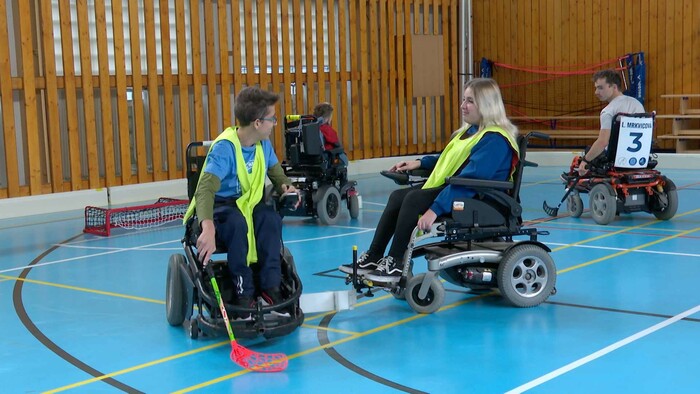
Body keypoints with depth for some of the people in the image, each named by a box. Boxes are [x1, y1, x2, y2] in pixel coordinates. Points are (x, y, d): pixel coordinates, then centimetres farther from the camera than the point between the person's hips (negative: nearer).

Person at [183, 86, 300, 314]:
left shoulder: (263, 144, -4)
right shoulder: (225, 147, -25)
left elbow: (275, 170, 15)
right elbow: (205, 188, -38)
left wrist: (285, 185, -11)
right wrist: (208, 228, -55)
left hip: (248, 203, 5)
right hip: (219, 206, -5)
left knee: (272, 218, -27)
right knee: (238, 224, -38)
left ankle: (271, 287, -20)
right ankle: (244, 293, -25)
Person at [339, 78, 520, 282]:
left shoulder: (494, 140, -17)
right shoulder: (472, 130, 15)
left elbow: (470, 180, -27)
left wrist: (435, 209, -32)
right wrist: (420, 163, 18)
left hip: (476, 199, -10)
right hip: (454, 189, 10)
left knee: (414, 199, -24)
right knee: (398, 196, -1)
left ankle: (395, 265, -15)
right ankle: (373, 258, -1)